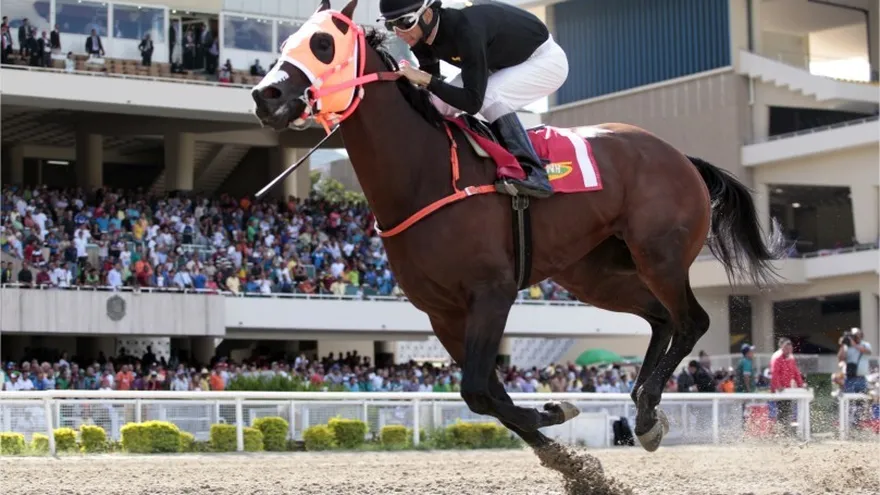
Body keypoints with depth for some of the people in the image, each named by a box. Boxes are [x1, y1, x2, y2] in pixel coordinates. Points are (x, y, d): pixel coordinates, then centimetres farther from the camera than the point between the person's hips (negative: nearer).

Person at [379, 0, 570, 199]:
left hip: (545, 60, -8)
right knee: (438, 102, -7)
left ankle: (532, 174, -26)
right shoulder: (422, 40, -15)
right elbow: (430, 85, 2)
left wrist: (426, 79, -41)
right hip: (503, 62, 8)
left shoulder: (466, 29, -39)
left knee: (489, 97, -32)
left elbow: (473, 102, -39)